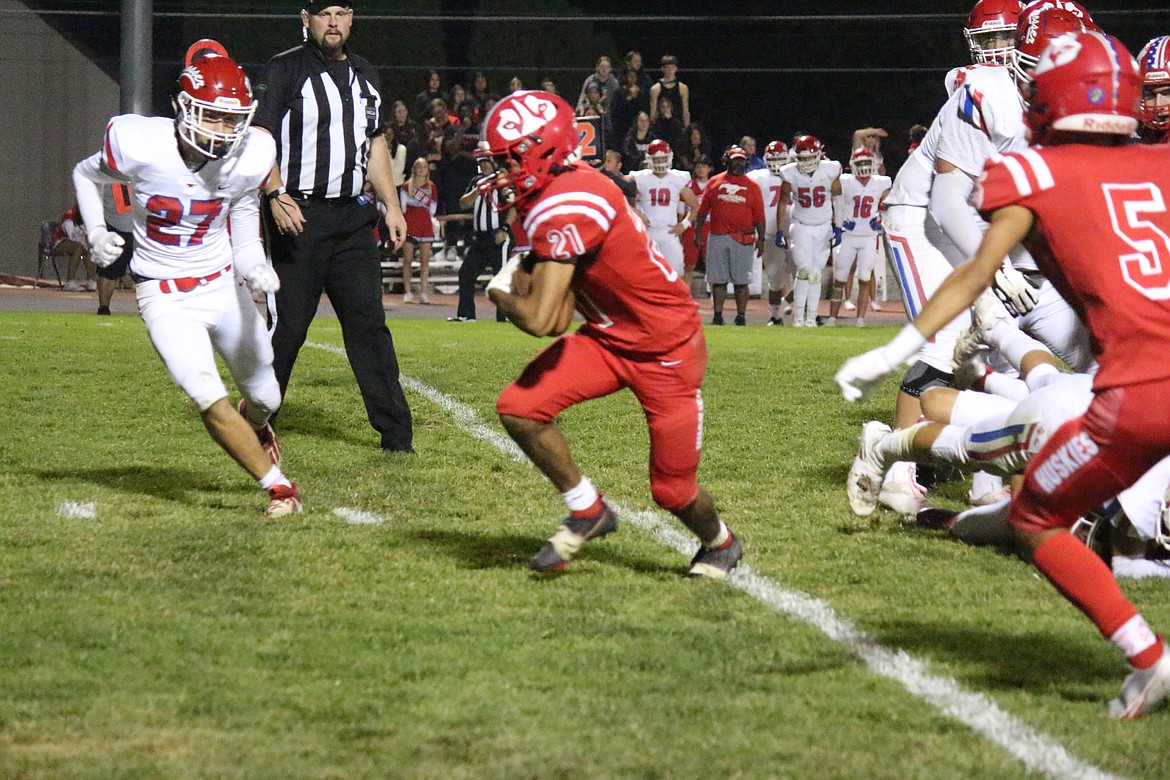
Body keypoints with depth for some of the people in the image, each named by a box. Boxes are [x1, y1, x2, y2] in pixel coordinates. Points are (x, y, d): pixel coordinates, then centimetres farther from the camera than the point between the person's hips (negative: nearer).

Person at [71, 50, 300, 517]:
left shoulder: (250, 156, -15)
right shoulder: (140, 145, -22)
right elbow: (86, 174, 0)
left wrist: (253, 265, -15)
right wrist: (97, 233, -14)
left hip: (223, 284, 3)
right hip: (165, 298, -3)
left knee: (264, 398, 18)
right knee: (211, 401, -20)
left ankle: (256, 428, 56)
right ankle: (278, 486, -5)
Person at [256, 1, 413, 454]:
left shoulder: (364, 75, 17)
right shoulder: (286, 70, -3)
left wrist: (391, 205, 15)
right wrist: (276, 194, -22)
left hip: (352, 216, 5)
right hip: (298, 213, -5)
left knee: (369, 322, 1)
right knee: (288, 325, -2)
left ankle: (396, 433, 0)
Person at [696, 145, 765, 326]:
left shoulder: (752, 186, 7)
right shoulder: (715, 182, 10)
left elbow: (759, 216, 6)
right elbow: (703, 209, 10)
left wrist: (761, 239, 2)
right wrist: (698, 230, 2)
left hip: (743, 238, -1)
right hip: (717, 237, 1)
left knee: (741, 280, 0)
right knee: (718, 279, 3)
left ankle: (741, 316, 6)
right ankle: (717, 315, 9)